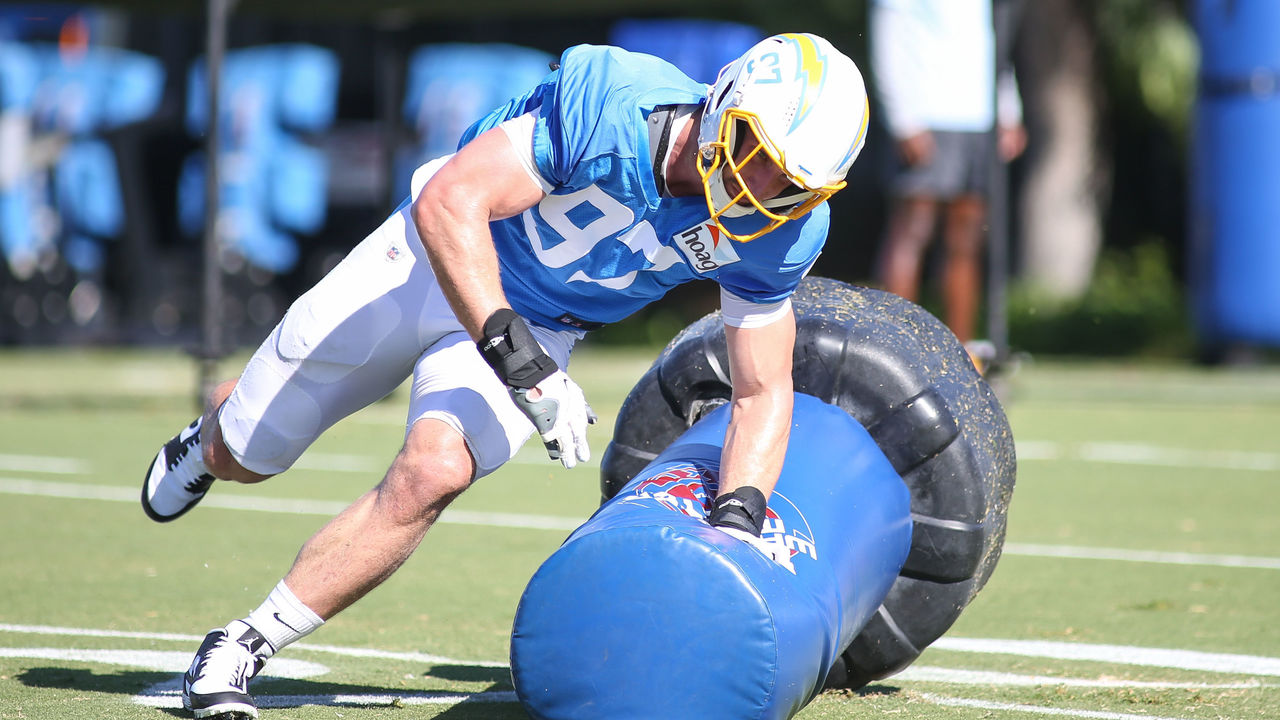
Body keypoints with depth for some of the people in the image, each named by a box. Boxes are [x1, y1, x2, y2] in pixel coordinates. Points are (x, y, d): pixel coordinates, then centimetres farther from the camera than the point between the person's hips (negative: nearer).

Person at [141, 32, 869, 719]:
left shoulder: (773, 231, -20)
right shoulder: (613, 104, -36)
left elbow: (763, 392, -10)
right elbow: (450, 203, -37)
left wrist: (739, 518, -27)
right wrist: (514, 356, -43)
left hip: (536, 331, 2)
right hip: (433, 263, -2)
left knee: (435, 472, -26)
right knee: (241, 456, 10)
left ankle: (249, 645, -11)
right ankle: (214, 431, 51)